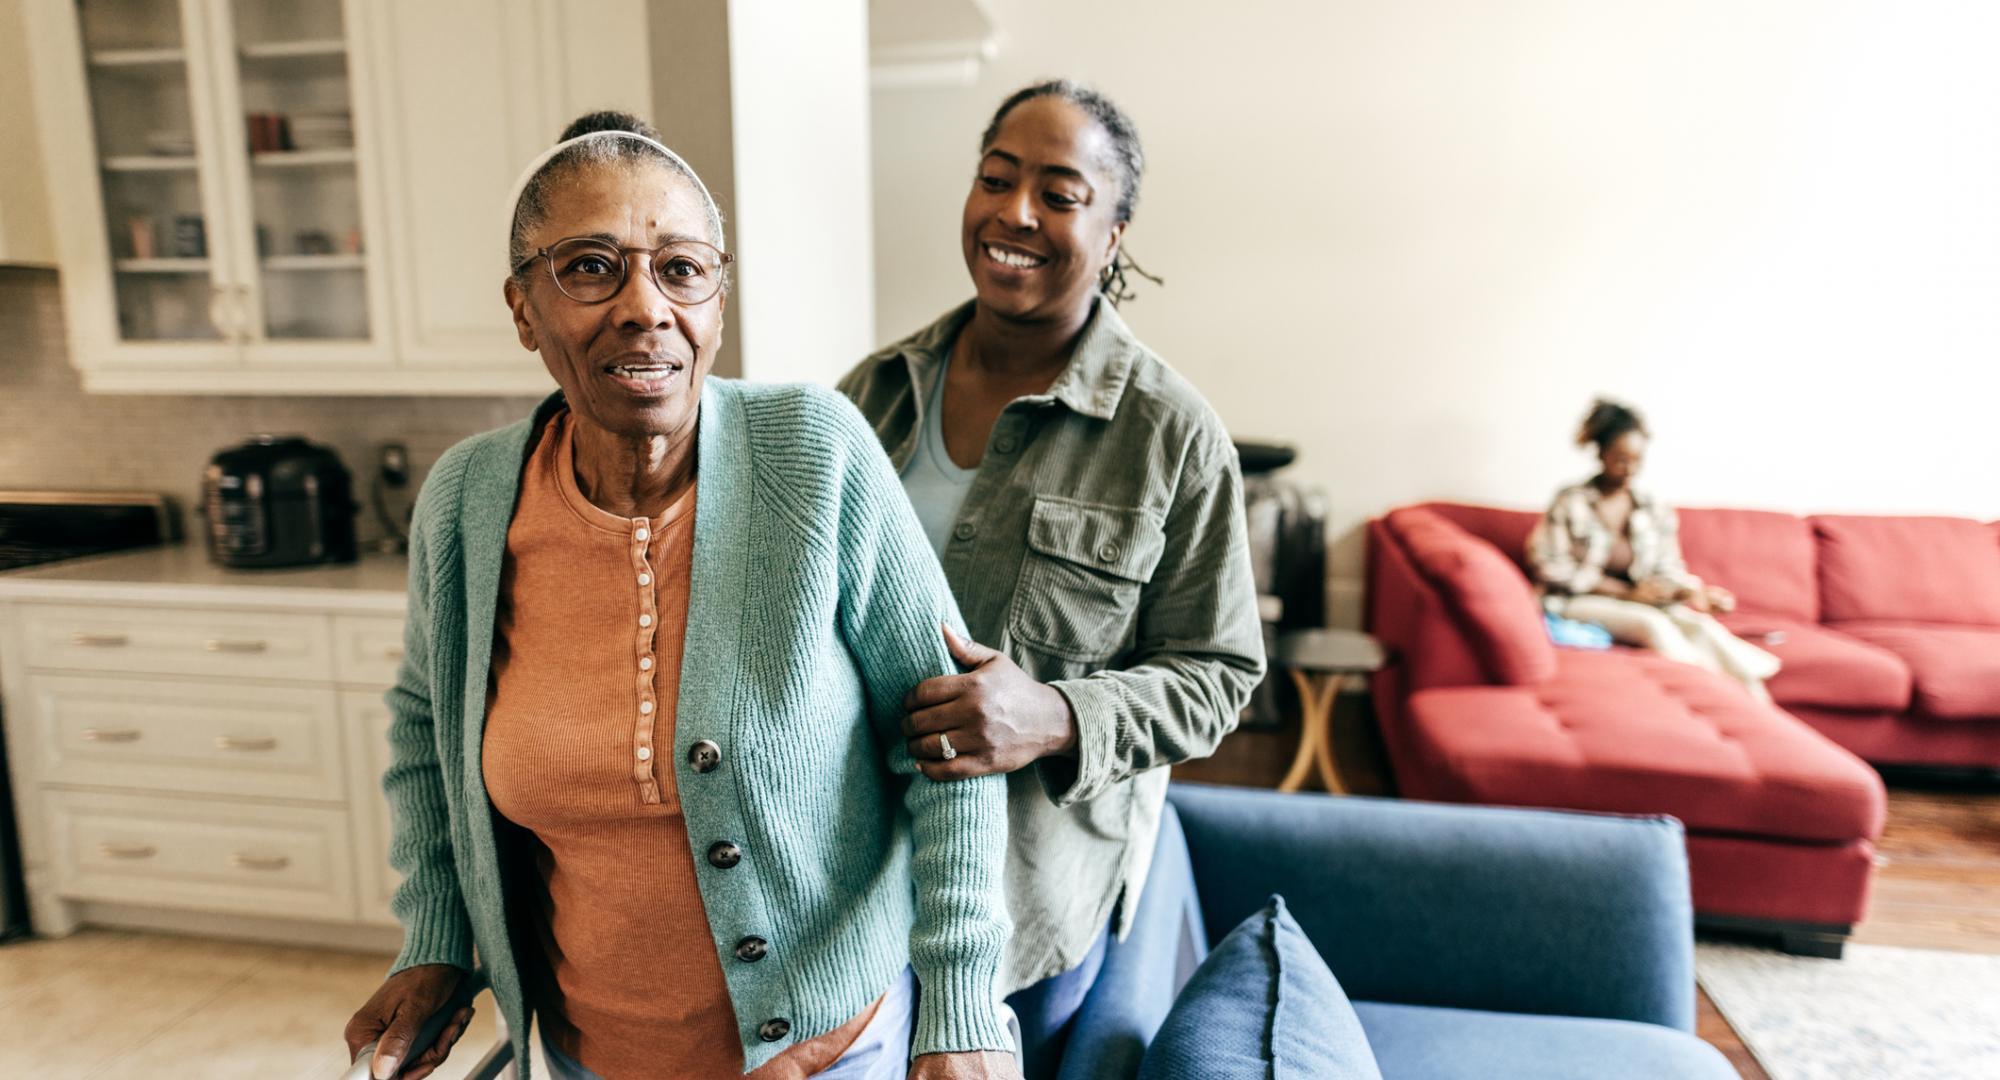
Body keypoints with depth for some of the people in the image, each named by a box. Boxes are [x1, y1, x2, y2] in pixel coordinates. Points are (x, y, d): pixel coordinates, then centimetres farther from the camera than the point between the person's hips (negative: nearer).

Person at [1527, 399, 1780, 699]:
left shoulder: (1656, 511, 11)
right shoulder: (1571, 502, -3)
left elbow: (1668, 570, 11)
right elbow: (1551, 567, -9)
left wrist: (1690, 592, -14)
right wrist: (1626, 593, -13)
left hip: (1644, 603, 4)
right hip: (1581, 602, -4)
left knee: (1702, 625, -25)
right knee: (1653, 624, -32)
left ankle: (1753, 698, -36)